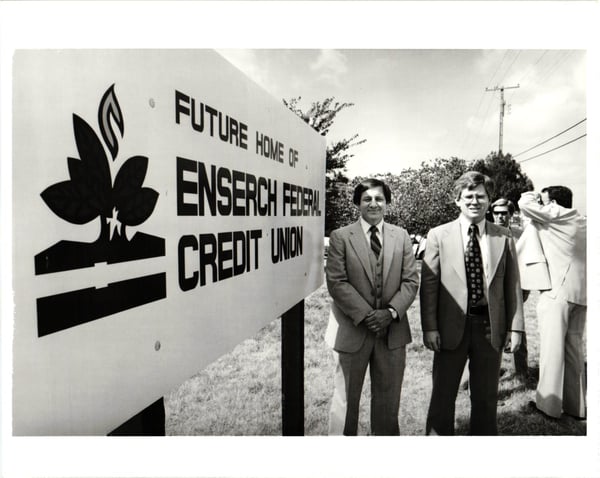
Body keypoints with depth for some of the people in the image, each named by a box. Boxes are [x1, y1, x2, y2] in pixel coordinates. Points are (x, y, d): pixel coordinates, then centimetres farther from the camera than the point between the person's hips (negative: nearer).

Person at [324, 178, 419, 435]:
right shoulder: (340, 237, -4)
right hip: (352, 330, -3)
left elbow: (410, 281, 2)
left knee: (388, 397, 16)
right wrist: (365, 315, -17)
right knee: (346, 397, 10)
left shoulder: (401, 236, 6)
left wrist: (391, 312, -13)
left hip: (392, 330, 3)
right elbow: (336, 282, -10)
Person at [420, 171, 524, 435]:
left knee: (486, 396, 16)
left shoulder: (504, 238, 4)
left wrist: (515, 327, 2)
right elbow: (428, 284, -4)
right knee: (442, 396, 11)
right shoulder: (439, 235, -2)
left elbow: (513, 285, 6)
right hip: (451, 327, -1)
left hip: (491, 327, 2)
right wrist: (429, 327, -9)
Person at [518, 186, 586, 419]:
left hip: (557, 291, -8)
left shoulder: (557, 215, -6)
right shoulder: (581, 222, 17)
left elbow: (524, 204, -12)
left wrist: (533, 196, 7)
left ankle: (548, 404, 7)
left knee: (552, 347, -1)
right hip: (580, 292, 8)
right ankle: (576, 405, 21)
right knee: (574, 348, 13)